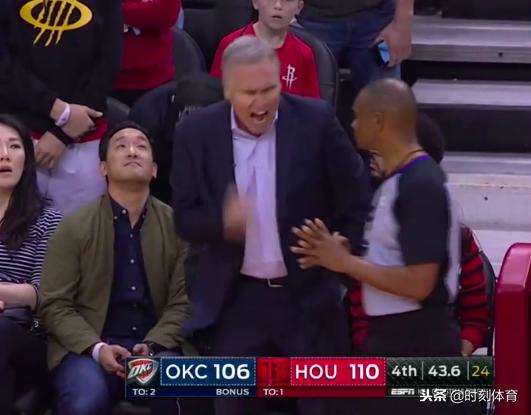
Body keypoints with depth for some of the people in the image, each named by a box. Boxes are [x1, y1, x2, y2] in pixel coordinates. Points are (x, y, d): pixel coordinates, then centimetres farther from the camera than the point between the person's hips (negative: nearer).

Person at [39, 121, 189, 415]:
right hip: (86, 346, -1)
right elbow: (55, 305, 0)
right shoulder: (74, 227, 3)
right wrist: (96, 348, -16)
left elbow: (182, 302, 6)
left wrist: (153, 345, -12)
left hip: (155, 346, 1)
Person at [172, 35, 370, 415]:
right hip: (237, 300, 1)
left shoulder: (316, 121, -9)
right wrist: (223, 223, -24)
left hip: (309, 296, -1)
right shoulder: (197, 132, -5)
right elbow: (185, 217, -3)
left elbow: (356, 199, -1)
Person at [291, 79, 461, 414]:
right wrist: (344, 253, 2)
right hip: (391, 339, 10)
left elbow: (418, 283, -24)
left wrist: (345, 262, -16)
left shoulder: (421, 186, -20)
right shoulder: (400, 180, 11)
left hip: (418, 345, -10)